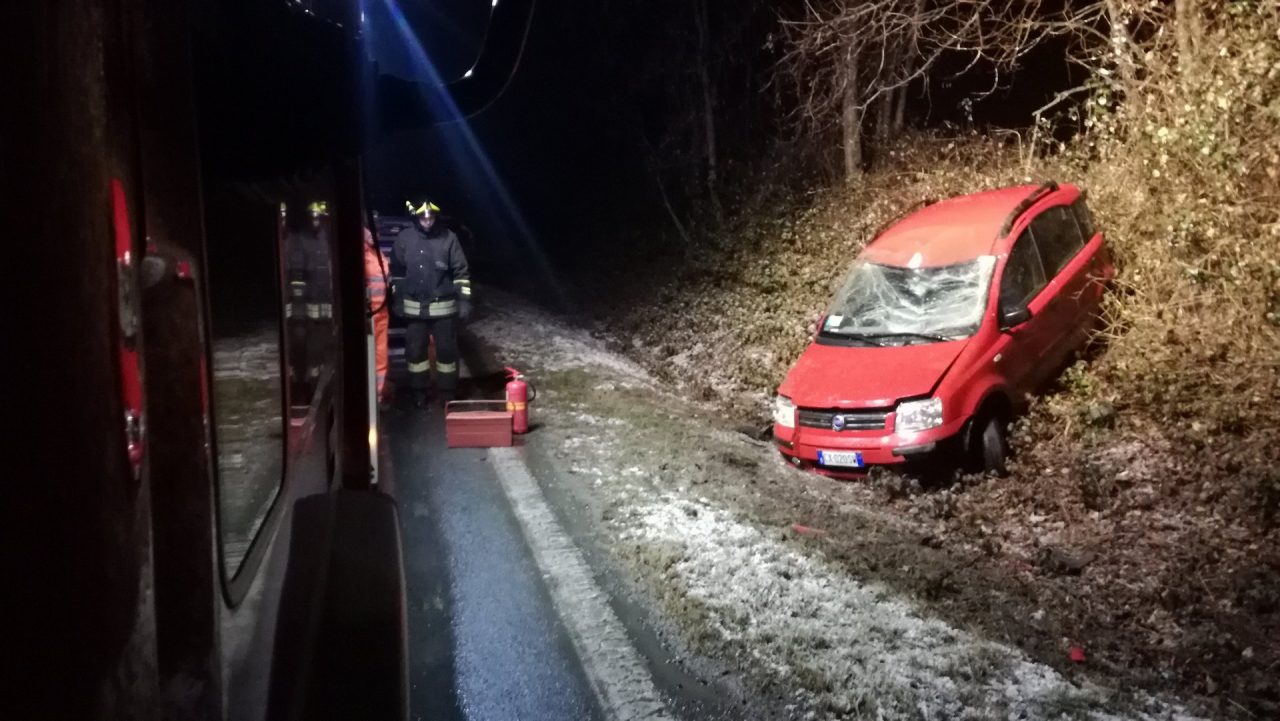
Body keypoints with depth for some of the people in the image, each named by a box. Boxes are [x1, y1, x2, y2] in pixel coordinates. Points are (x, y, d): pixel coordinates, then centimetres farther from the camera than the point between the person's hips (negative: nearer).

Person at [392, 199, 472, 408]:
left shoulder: (448, 238, -6)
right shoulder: (404, 238, -2)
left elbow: (461, 271, -3)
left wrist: (464, 299, -6)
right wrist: (396, 299, 6)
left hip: (444, 306, -2)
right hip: (413, 307, 2)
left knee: (446, 349, 6)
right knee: (415, 350, 9)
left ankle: (448, 391, 21)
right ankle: (419, 391, 24)